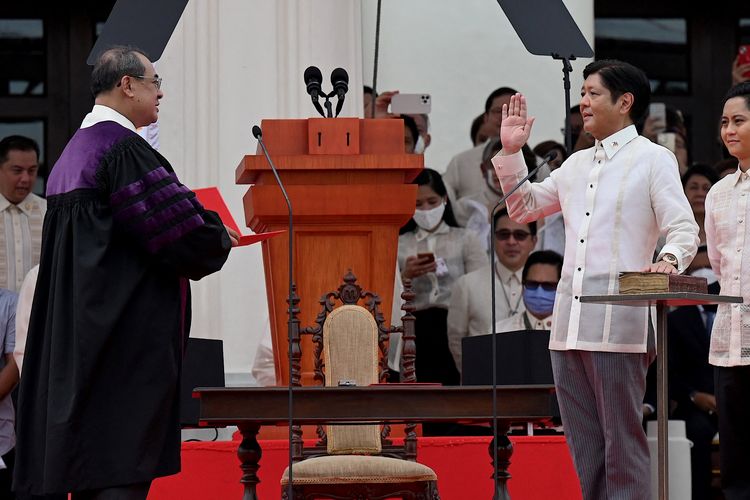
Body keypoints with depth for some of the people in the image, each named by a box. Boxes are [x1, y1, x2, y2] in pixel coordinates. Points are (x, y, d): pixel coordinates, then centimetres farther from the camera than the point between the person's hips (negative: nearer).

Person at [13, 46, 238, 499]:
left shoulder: (73, 151, 16)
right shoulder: (125, 149, -14)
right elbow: (182, 230, -19)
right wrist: (221, 238, 2)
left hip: (75, 334, 10)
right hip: (131, 338, -9)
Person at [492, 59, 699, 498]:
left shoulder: (653, 159, 0)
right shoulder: (577, 164, 21)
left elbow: (684, 229, -7)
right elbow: (524, 206, 29)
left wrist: (668, 260, -28)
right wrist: (511, 151, 18)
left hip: (618, 323, -7)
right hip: (569, 321, 7)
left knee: (622, 441, -8)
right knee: (585, 446, 9)